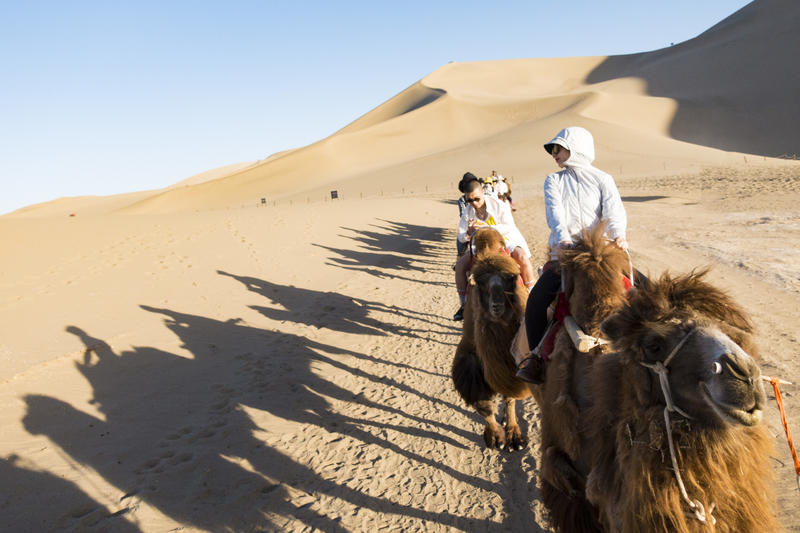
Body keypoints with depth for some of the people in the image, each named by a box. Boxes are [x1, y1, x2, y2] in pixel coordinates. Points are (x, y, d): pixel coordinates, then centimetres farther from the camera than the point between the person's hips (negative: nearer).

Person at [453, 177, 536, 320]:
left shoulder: (498, 205, -15)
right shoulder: (468, 212, -4)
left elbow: (509, 226, -21)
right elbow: (460, 236, -4)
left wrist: (487, 228, -34)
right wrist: (468, 234, -30)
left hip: (506, 240, -3)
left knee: (523, 259, -32)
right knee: (460, 264, -15)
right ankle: (464, 305, -3)